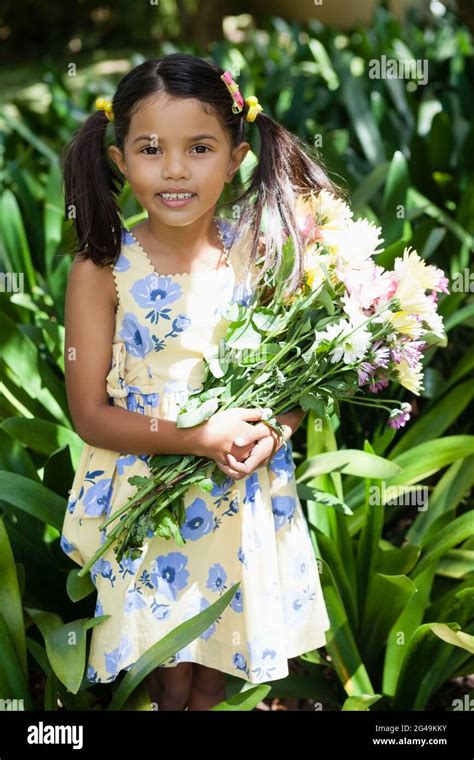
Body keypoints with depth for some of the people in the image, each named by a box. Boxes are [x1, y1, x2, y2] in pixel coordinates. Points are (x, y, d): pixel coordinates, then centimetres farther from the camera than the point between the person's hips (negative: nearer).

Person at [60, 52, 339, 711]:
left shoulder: (262, 253, -6)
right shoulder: (103, 269, -12)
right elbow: (90, 413, -11)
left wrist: (274, 432, -18)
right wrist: (201, 439, -23)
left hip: (245, 500, 2)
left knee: (217, 673, 18)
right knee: (169, 678, 11)